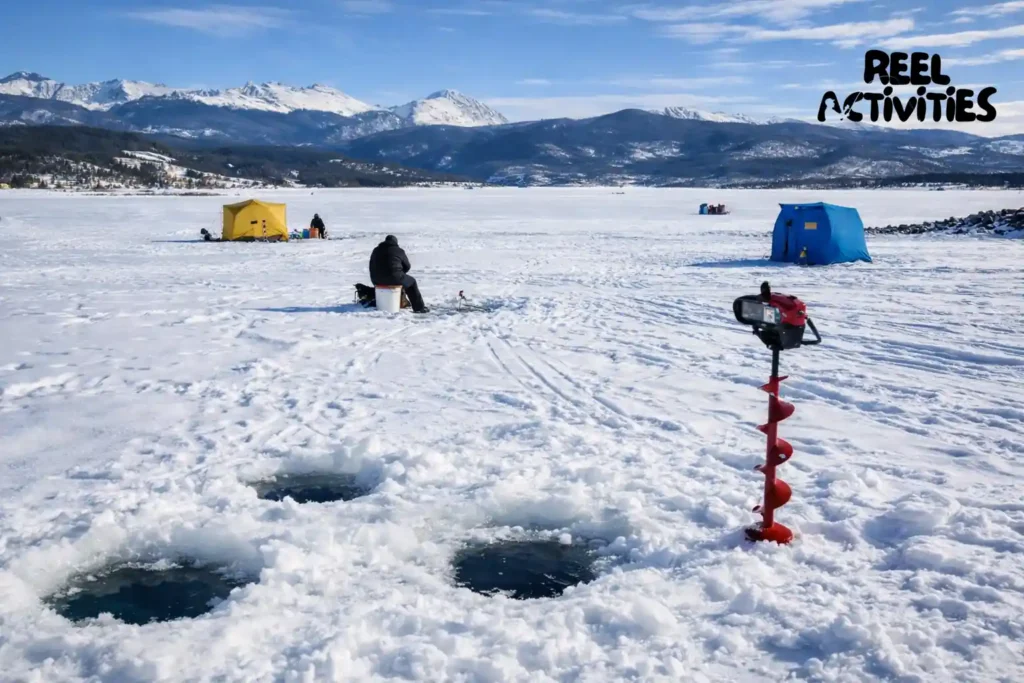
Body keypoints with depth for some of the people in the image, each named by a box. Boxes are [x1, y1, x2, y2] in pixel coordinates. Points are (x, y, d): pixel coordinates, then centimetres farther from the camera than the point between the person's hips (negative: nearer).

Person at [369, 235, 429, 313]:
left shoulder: (376, 250, 16)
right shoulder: (399, 251, 2)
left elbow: (372, 266, 22)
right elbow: (407, 266, 9)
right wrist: (400, 274, 27)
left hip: (377, 280, 5)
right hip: (393, 279, -5)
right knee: (411, 281, 20)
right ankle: (419, 307, 18)